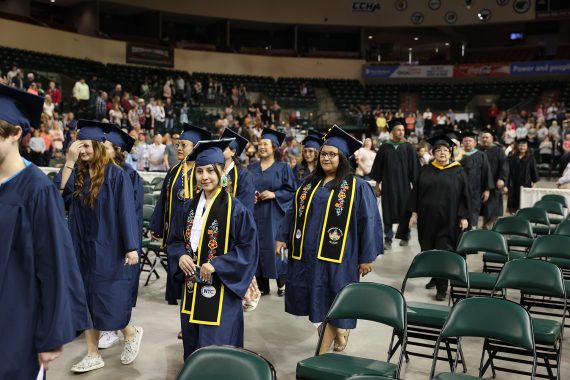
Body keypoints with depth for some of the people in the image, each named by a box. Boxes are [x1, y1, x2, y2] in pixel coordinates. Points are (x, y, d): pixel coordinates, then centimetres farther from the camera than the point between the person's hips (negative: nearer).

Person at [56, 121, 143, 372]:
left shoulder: (115, 175, -11)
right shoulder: (77, 173, 4)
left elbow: (126, 211, -13)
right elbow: (58, 195, -10)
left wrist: (131, 247, -16)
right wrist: (69, 162, -15)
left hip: (107, 248, -6)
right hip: (82, 247, 6)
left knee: (106, 302, -1)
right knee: (86, 300, 10)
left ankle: (131, 333, 27)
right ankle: (93, 355, 22)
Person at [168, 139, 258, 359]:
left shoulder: (234, 208, -12)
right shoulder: (190, 206, 6)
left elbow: (248, 249, -12)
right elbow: (175, 240, 14)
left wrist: (216, 265, -20)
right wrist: (181, 255, -8)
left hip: (220, 290, -6)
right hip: (192, 289, 6)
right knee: (192, 350, 17)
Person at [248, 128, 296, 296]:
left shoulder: (283, 167, 1)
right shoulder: (251, 168, 13)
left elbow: (291, 191, -3)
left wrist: (274, 194, -16)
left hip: (274, 215, -3)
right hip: (255, 215, 4)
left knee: (276, 248, -4)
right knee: (257, 247, 2)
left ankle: (282, 284, 11)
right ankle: (262, 285, 12)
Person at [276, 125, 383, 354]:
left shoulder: (357, 187, -6)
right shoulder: (309, 184, 11)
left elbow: (369, 222, -7)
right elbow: (294, 213, 17)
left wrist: (367, 257, -9)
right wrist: (283, 238, 10)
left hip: (337, 256, -5)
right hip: (307, 255, 6)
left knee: (330, 303, -1)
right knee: (317, 301, 13)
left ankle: (322, 353, 9)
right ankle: (340, 331, 38)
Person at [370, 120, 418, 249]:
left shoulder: (408, 148, 2)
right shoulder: (384, 147, 4)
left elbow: (414, 167, 1)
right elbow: (378, 166, 7)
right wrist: (377, 184, 4)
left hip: (404, 185, 0)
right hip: (388, 185, 1)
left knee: (404, 211, 7)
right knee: (388, 212, 1)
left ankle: (405, 236, 24)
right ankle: (388, 239, 5)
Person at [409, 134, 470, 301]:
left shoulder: (458, 171, 0)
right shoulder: (425, 170, 6)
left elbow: (464, 194, -1)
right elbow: (416, 191, 6)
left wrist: (464, 216, -6)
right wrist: (414, 212, 0)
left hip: (448, 218, -3)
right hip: (428, 216, 3)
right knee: (428, 250, 12)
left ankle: (442, 287, -2)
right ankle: (435, 277, 32)